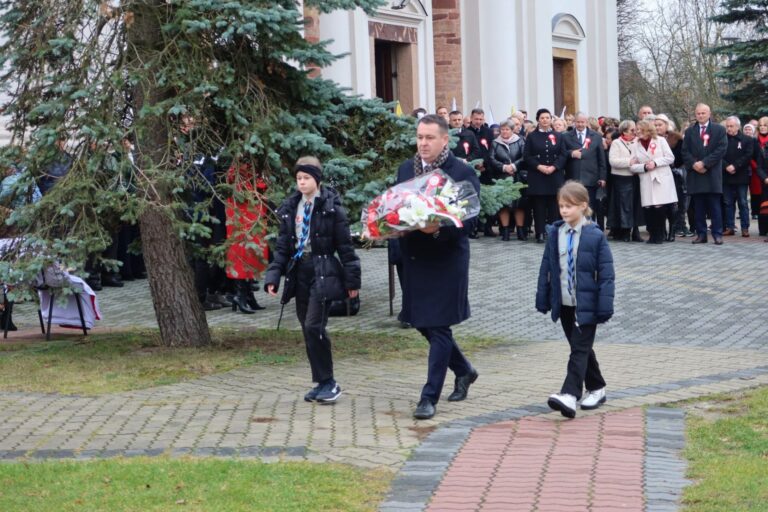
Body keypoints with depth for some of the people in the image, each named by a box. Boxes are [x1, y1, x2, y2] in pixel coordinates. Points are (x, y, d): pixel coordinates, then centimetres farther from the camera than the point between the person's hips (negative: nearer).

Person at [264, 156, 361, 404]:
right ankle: (322, 383, 17)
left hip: (323, 272, -6)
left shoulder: (331, 207, -6)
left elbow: (345, 245, -5)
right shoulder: (290, 207, 9)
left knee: (314, 326, -14)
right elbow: (283, 245, 10)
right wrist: (273, 276, 1)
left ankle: (328, 382, -2)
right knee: (307, 330, 8)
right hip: (299, 272, 6)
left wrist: (352, 280, -5)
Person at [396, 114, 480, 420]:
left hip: (447, 259, -6)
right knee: (423, 323, 14)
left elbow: (468, 221, -12)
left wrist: (438, 229, -28)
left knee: (438, 327, -3)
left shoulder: (463, 173, -8)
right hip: (414, 257, 6)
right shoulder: (406, 169, 9)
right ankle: (463, 371, 36)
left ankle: (430, 396, 4)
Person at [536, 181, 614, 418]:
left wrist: (605, 307, -13)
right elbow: (546, 268, 9)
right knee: (580, 348, 15)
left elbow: (606, 273, -9)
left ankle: (570, 395, -20)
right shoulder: (555, 233, 4)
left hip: (586, 304, -5)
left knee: (580, 350, -9)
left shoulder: (595, 236, -10)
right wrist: (543, 299, 8)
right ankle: (596, 389, 29)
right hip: (564, 303, 5)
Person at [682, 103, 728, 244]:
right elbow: (685, 151, 6)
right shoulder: (689, 131, 13)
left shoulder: (719, 130, 4)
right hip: (695, 174, 3)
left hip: (712, 174, -3)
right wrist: (694, 164, -12)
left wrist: (704, 163, -13)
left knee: (714, 206, -2)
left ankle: (717, 234, 0)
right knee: (698, 207, 4)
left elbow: (721, 149, -6)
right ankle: (701, 234, 7)